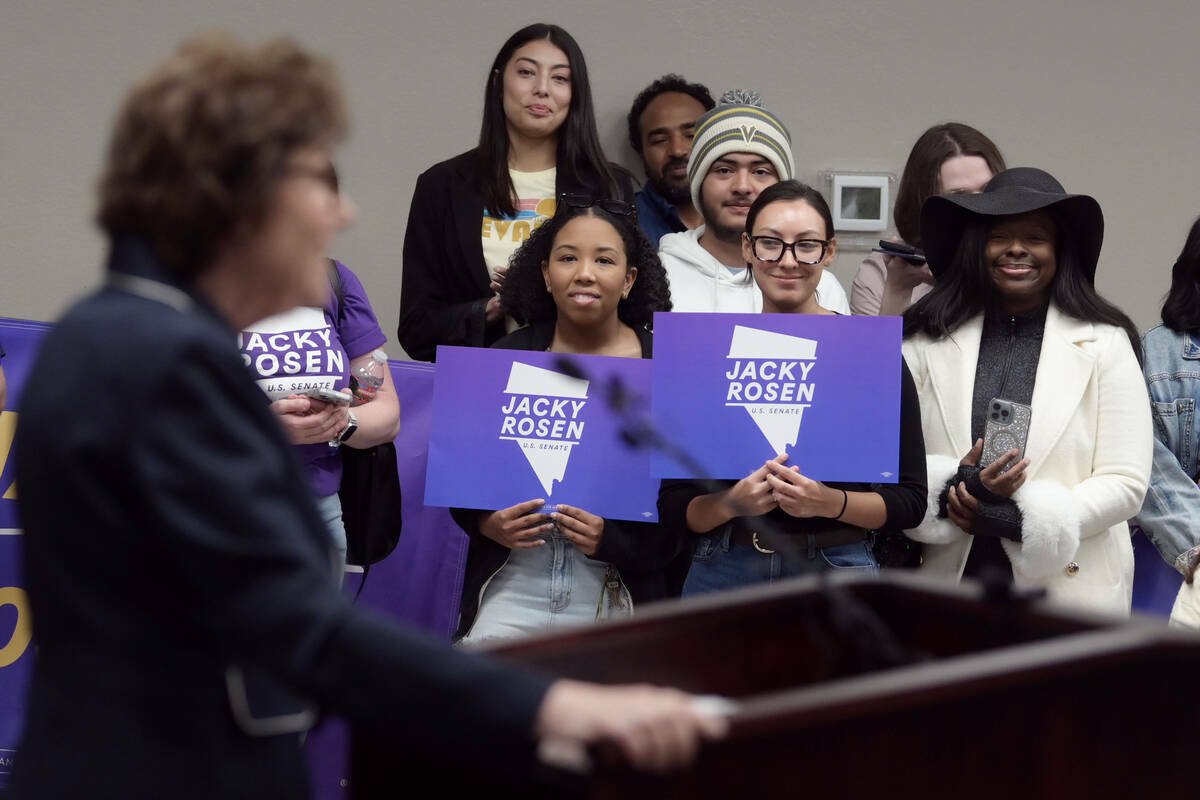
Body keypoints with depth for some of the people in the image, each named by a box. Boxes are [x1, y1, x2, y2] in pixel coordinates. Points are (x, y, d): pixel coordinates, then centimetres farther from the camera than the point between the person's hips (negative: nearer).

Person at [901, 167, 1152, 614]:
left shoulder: (1104, 344, 0)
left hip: (1069, 591, -1)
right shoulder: (927, 340, 3)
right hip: (949, 582, 1)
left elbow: (1126, 483, -6)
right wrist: (952, 487, -21)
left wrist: (1016, 518, -16)